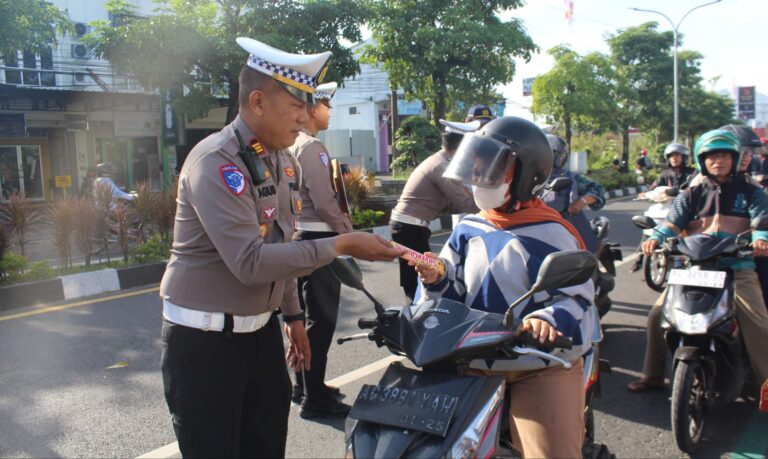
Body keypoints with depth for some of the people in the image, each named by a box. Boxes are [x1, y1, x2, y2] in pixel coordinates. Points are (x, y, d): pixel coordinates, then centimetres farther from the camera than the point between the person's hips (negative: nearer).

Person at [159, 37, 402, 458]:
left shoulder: (281, 160, 7)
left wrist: (292, 315, 16)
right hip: (204, 338, -7)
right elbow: (250, 261, -28)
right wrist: (341, 246, -25)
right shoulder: (216, 162, -19)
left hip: (261, 328, 8)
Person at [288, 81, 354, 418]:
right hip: (318, 238, -10)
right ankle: (314, 398, 4)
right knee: (322, 319, -3)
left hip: (300, 237, 10)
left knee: (308, 315, 19)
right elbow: (324, 203, -22)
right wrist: (348, 230, -9)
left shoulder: (290, 146, 13)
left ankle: (304, 385, 32)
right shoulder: (311, 147, -16)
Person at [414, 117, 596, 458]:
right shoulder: (468, 230, 9)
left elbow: (580, 299, -12)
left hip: (539, 365, -5)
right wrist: (435, 281, -8)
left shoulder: (550, 234, -8)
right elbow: (454, 295, 13)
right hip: (475, 363, 5)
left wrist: (549, 319, -31)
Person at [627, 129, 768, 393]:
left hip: (737, 267, -2)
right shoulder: (693, 194, 14)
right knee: (658, 313, -7)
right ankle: (652, 375, 9)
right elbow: (673, 222, 1)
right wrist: (655, 238, -21)